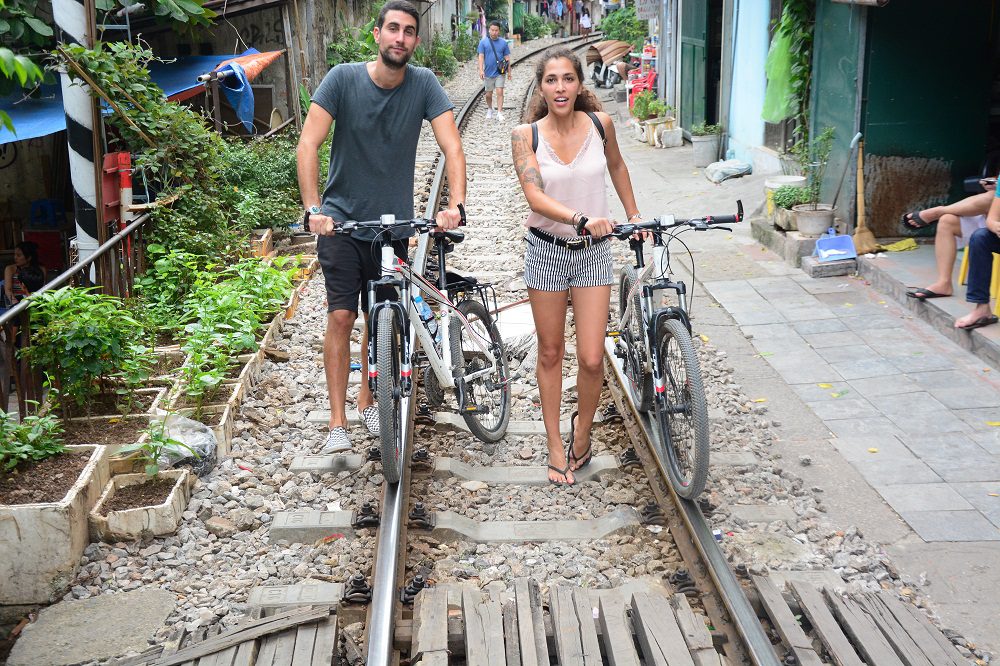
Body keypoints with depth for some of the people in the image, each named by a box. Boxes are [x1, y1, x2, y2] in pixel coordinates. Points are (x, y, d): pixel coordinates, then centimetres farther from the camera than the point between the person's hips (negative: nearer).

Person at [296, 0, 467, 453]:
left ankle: (367, 400, 31)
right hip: (341, 220, -2)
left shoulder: (423, 84, -7)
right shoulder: (344, 79, -11)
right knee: (341, 316, -7)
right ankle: (338, 421, 0)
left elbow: (452, 147, -14)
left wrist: (455, 205, -29)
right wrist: (313, 208, -29)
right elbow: (307, 146, -16)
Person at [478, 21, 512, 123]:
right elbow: (481, 56, -3)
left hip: (500, 72, -1)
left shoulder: (503, 43, 2)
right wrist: (481, 70, -14)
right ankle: (489, 109, 34)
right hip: (488, 73, 1)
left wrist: (509, 72, 8)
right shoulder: (483, 42, -1)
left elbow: (507, 58, 7)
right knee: (488, 94, 11)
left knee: (500, 92, -10)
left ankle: (499, 113, -10)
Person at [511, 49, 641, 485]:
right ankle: (555, 446, 25)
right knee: (550, 353, 10)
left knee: (591, 359, -5)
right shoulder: (526, 135, -9)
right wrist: (581, 218, -37)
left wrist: (633, 215, 21)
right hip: (546, 251, 0)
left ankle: (582, 429, 24)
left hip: (594, 253, 0)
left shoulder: (599, 123, -5)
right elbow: (534, 196, -21)